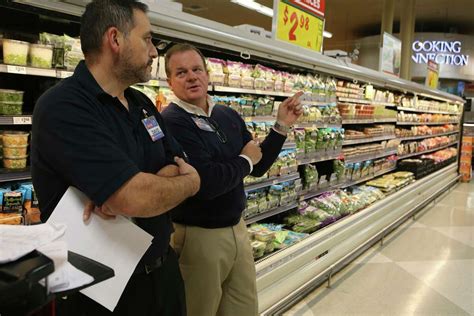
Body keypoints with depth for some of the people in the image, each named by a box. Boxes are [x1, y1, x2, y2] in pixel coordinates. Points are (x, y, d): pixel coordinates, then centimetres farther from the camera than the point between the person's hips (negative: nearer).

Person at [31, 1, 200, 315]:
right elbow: (137, 199, -31)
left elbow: (180, 165, 1)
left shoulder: (142, 104, 6)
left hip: (163, 269, 8)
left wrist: (128, 192, -20)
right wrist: (191, 182, -11)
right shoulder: (63, 107, -22)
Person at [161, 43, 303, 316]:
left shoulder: (230, 116, 4)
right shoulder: (171, 122, -20)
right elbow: (206, 183, -28)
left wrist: (282, 127, 1)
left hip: (237, 228, 7)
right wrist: (245, 160, -11)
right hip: (197, 236, -7)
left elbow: (258, 168, 11)